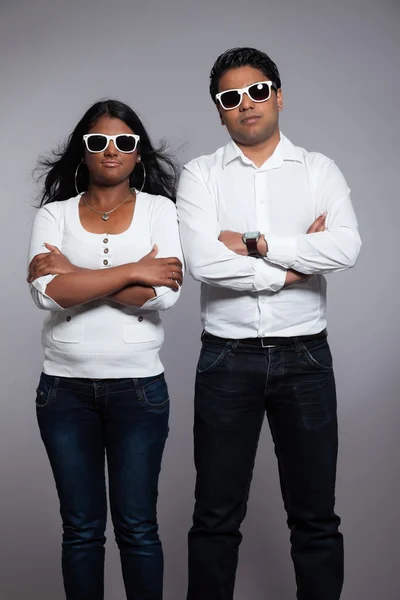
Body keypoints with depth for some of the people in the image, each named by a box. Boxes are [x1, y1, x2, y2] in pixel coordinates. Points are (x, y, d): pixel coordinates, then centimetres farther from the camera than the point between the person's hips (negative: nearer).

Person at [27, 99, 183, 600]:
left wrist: (74, 274, -11)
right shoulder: (54, 214, 6)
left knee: (137, 528, 6)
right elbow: (47, 291, -13)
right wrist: (134, 271, -14)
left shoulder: (158, 208, 5)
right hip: (65, 386, 1)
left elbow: (164, 294, -12)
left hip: (137, 384, -1)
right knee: (81, 528, 9)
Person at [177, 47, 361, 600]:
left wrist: (255, 245, -13)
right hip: (227, 358, 0)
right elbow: (202, 261, -13)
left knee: (315, 515, 10)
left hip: (304, 357, 1)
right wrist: (293, 266, -10)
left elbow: (346, 249, -13)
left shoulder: (319, 170, 5)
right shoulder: (201, 175, 3)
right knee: (216, 517, 9)